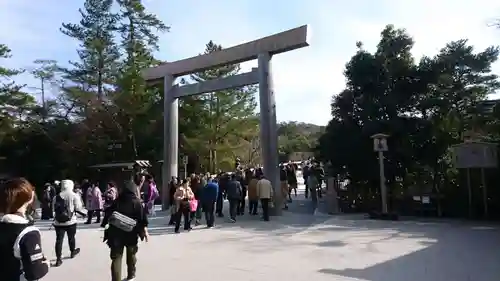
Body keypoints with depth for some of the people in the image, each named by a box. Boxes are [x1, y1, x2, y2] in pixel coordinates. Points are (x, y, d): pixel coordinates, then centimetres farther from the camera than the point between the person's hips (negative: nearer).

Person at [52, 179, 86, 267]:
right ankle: (73, 252, 38)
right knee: (71, 237, 18)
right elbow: (78, 208, -10)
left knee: (59, 239, 3)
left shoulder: (57, 196, 1)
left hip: (58, 222, 2)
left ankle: (58, 259, 0)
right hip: (70, 221, -2)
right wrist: (84, 213, 10)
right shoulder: (74, 195, -11)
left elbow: (53, 209, 9)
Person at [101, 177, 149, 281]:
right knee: (131, 255, 22)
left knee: (116, 257, 4)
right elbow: (143, 219, -9)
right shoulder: (137, 202, -9)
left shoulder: (116, 201, -4)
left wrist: (105, 226, 17)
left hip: (116, 233, 0)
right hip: (131, 234, 0)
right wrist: (145, 232, 1)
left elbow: (108, 214, 2)